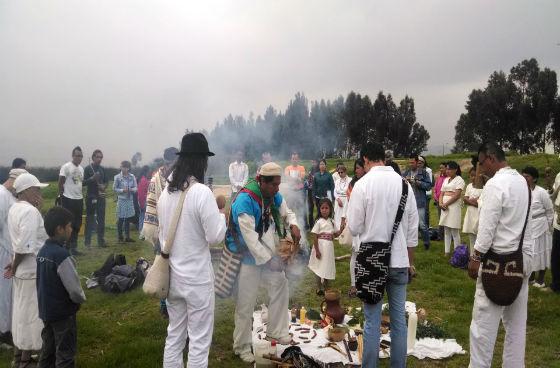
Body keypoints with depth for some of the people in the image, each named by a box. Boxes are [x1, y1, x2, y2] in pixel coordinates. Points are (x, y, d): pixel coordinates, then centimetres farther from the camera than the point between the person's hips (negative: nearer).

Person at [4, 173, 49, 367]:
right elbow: (25, 246, -26)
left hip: (22, 268, 9)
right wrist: (14, 266, -12)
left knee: (21, 310, 19)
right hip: (33, 269, -9)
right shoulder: (30, 211, -22)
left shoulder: (15, 208, 8)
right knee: (31, 313, 5)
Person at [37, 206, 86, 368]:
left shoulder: (42, 251, 0)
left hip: (45, 310, 8)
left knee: (48, 351, 20)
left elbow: (45, 281, 9)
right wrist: (81, 298, -2)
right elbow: (74, 289, -23)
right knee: (65, 355, 5)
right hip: (63, 313, -8)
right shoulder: (62, 255, -25)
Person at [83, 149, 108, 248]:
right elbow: (83, 182, -9)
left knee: (101, 219, 6)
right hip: (91, 197, -5)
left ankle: (101, 240, 12)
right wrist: (92, 178, -24)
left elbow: (106, 180, 16)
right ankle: (87, 241, 7)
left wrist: (104, 186, -4)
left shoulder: (102, 169, 10)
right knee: (89, 219, 0)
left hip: (101, 197, 5)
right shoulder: (88, 168, -5)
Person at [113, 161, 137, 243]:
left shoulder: (132, 177, 3)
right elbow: (114, 189, -2)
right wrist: (122, 190, -16)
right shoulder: (117, 177, -5)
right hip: (121, 200, -3)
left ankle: (127, 237, 18)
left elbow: (136, 188, 7)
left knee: (128, 219, 9)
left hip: (130, 200, 3)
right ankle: (120, 237, 13)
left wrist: (132, 189, -14)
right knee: (121, 219, 1)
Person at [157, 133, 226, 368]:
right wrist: (222, 214, 0)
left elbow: (162, 233, 11)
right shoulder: (202, 192, -19)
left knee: (174, 337, 20)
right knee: (199, 341, 7)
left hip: (172, 275, 7)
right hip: (197, 277, -7)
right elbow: (216, 236, -16)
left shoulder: (166, 192, 2)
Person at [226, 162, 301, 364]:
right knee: (246, 303, 3)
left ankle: (276, 330, 36)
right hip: (249, 257, -8)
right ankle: (242, 346, 21)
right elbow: (249, 236, -29)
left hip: (269, 253, 8)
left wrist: (293, 225, -13)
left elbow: (287, 212, 12)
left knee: (281, 287, 18)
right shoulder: (245, 200, -27)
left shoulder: (275, 196, -3)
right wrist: (269, 259, -30)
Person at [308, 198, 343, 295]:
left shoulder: (332, 222, 4)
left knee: (328, 266, 15)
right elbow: (315, 237, -12)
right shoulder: (319, 222, -11)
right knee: (320, 267, 5)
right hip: (321, 247, -5)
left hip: (329, 247, 5)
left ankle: (326, 287, 30)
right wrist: (317, 251, -16)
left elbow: (336, 234, 11)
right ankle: (319, 288, 18)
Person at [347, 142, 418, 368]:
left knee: (372, 321, 7)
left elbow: (354, 228, -9)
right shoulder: (404, 183, 1)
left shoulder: (363, 184, -11)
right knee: (399, 320, 14)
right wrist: (410, 261, 16)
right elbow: (413, 228, 6)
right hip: (399, 259, 3)